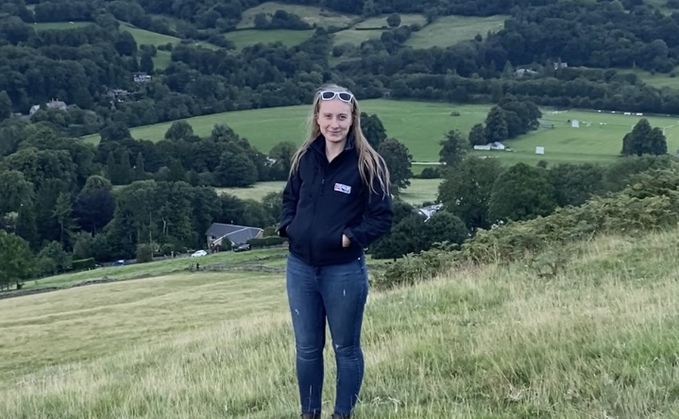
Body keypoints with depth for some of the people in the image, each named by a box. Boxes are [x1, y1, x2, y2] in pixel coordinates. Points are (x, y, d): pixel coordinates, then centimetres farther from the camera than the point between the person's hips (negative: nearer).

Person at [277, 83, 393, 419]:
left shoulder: (367, 163, -10)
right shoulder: (305, 157, 3)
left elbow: (382, 218, -8)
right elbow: (290, 198, 17)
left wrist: (349, 238, -19)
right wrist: (287, 226, 0)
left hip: (344, 270, -4)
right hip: (300, 267, 4)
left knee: (346, 349, 12)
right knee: (307, 348, 16)